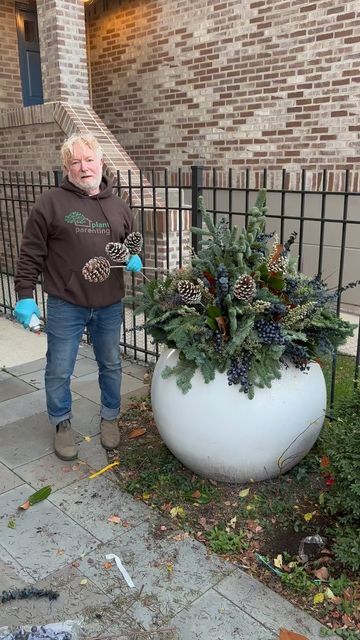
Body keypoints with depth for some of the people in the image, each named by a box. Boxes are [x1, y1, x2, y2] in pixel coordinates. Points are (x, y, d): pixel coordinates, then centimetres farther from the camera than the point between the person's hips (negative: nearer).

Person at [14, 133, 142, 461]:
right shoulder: (51, 203, -5)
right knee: (59, 371, 8)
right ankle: (62, 424, 32)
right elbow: (31, 254, -3)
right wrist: (25, 295, -7)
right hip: (65, 305, -3)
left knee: (111, 365, 17)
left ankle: (110, 417, 39)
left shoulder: (118, 206, 7)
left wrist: (134, 259, -4)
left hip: (110, 305, 3)